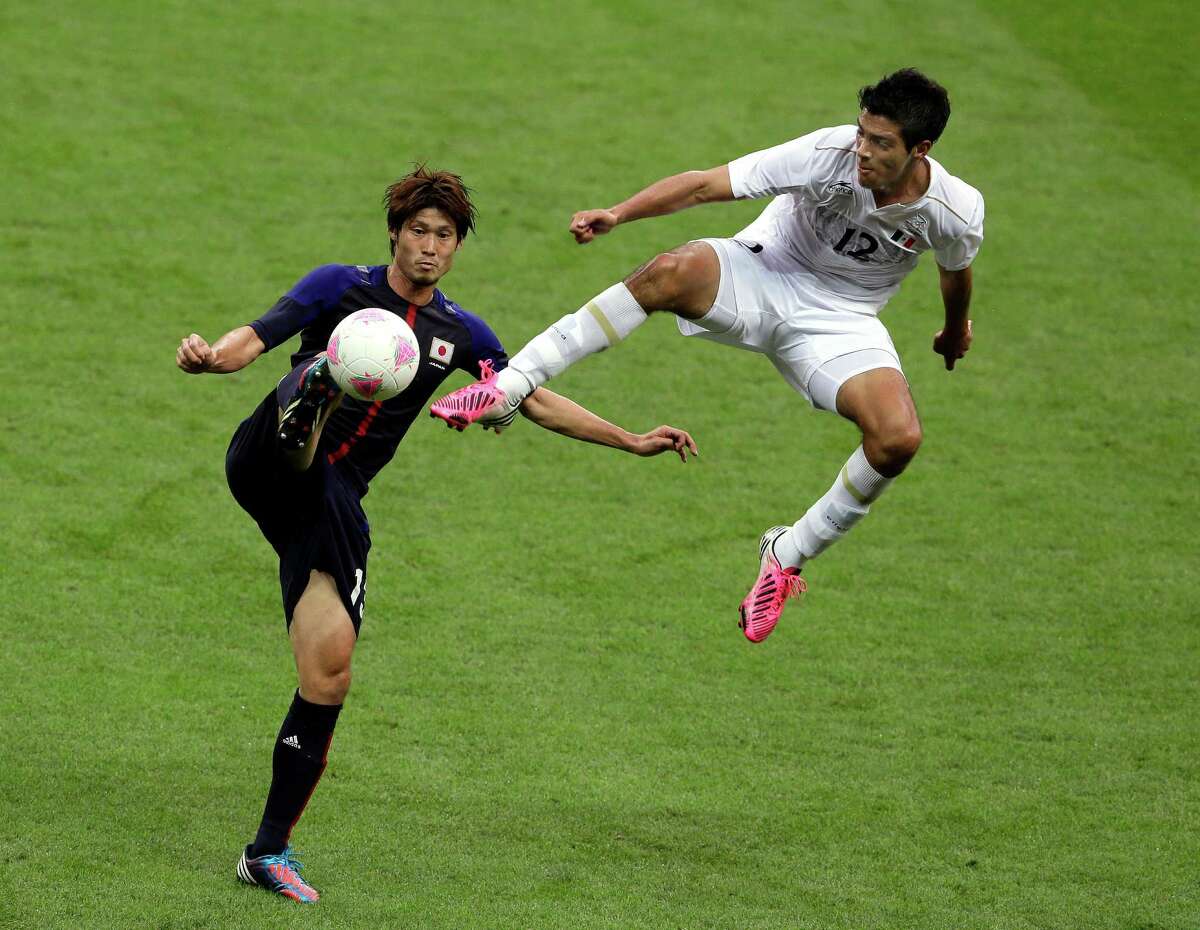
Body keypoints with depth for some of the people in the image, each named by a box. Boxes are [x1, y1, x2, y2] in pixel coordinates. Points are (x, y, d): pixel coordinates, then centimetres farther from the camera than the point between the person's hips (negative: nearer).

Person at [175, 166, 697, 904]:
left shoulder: (460, 333, 16)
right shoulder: (343, 286, 2)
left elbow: (537, 402, 26)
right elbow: (251, 342, -10)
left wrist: (632, 442, 21)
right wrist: (208, 358, -33)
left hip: (333, 505, 4)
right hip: (267, 469, -4)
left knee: (330, 672, -5)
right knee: (329, 364, -35)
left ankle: (270, 851, 6)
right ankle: (301, 421, -76)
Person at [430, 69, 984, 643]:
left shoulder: (957, 212, -17)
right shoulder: (829, 154, -23)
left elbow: (956, 272, 8)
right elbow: (706, 185, -23)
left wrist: (956, 329, 28)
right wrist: (618, 214, -35)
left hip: (839, 318, 1)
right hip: (761, 274, -1)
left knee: (898, 439, -26)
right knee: (672, 272, -35)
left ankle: (787, 554, -3)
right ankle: (510, 386, -35)